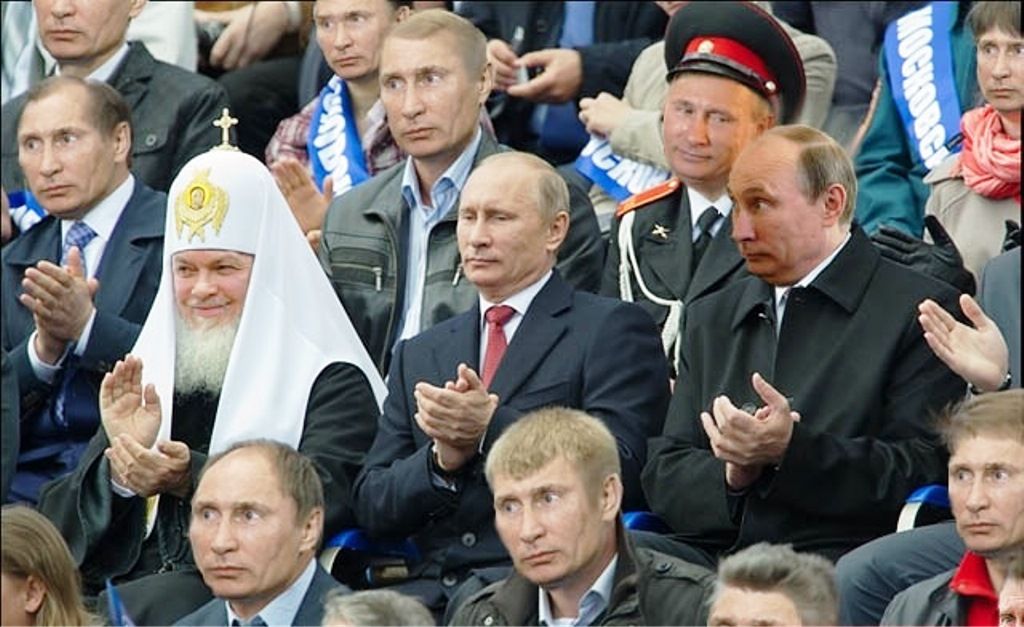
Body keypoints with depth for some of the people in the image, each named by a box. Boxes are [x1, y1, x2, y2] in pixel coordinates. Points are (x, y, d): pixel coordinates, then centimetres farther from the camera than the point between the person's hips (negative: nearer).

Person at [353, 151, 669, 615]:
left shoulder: (612, 329, 6)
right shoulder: (420, 355, 23)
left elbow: (620, 470, -7)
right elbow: (371, 507, 16)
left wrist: (491, 426, -13)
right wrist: (443, 459, -4)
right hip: (432, 589, 4)